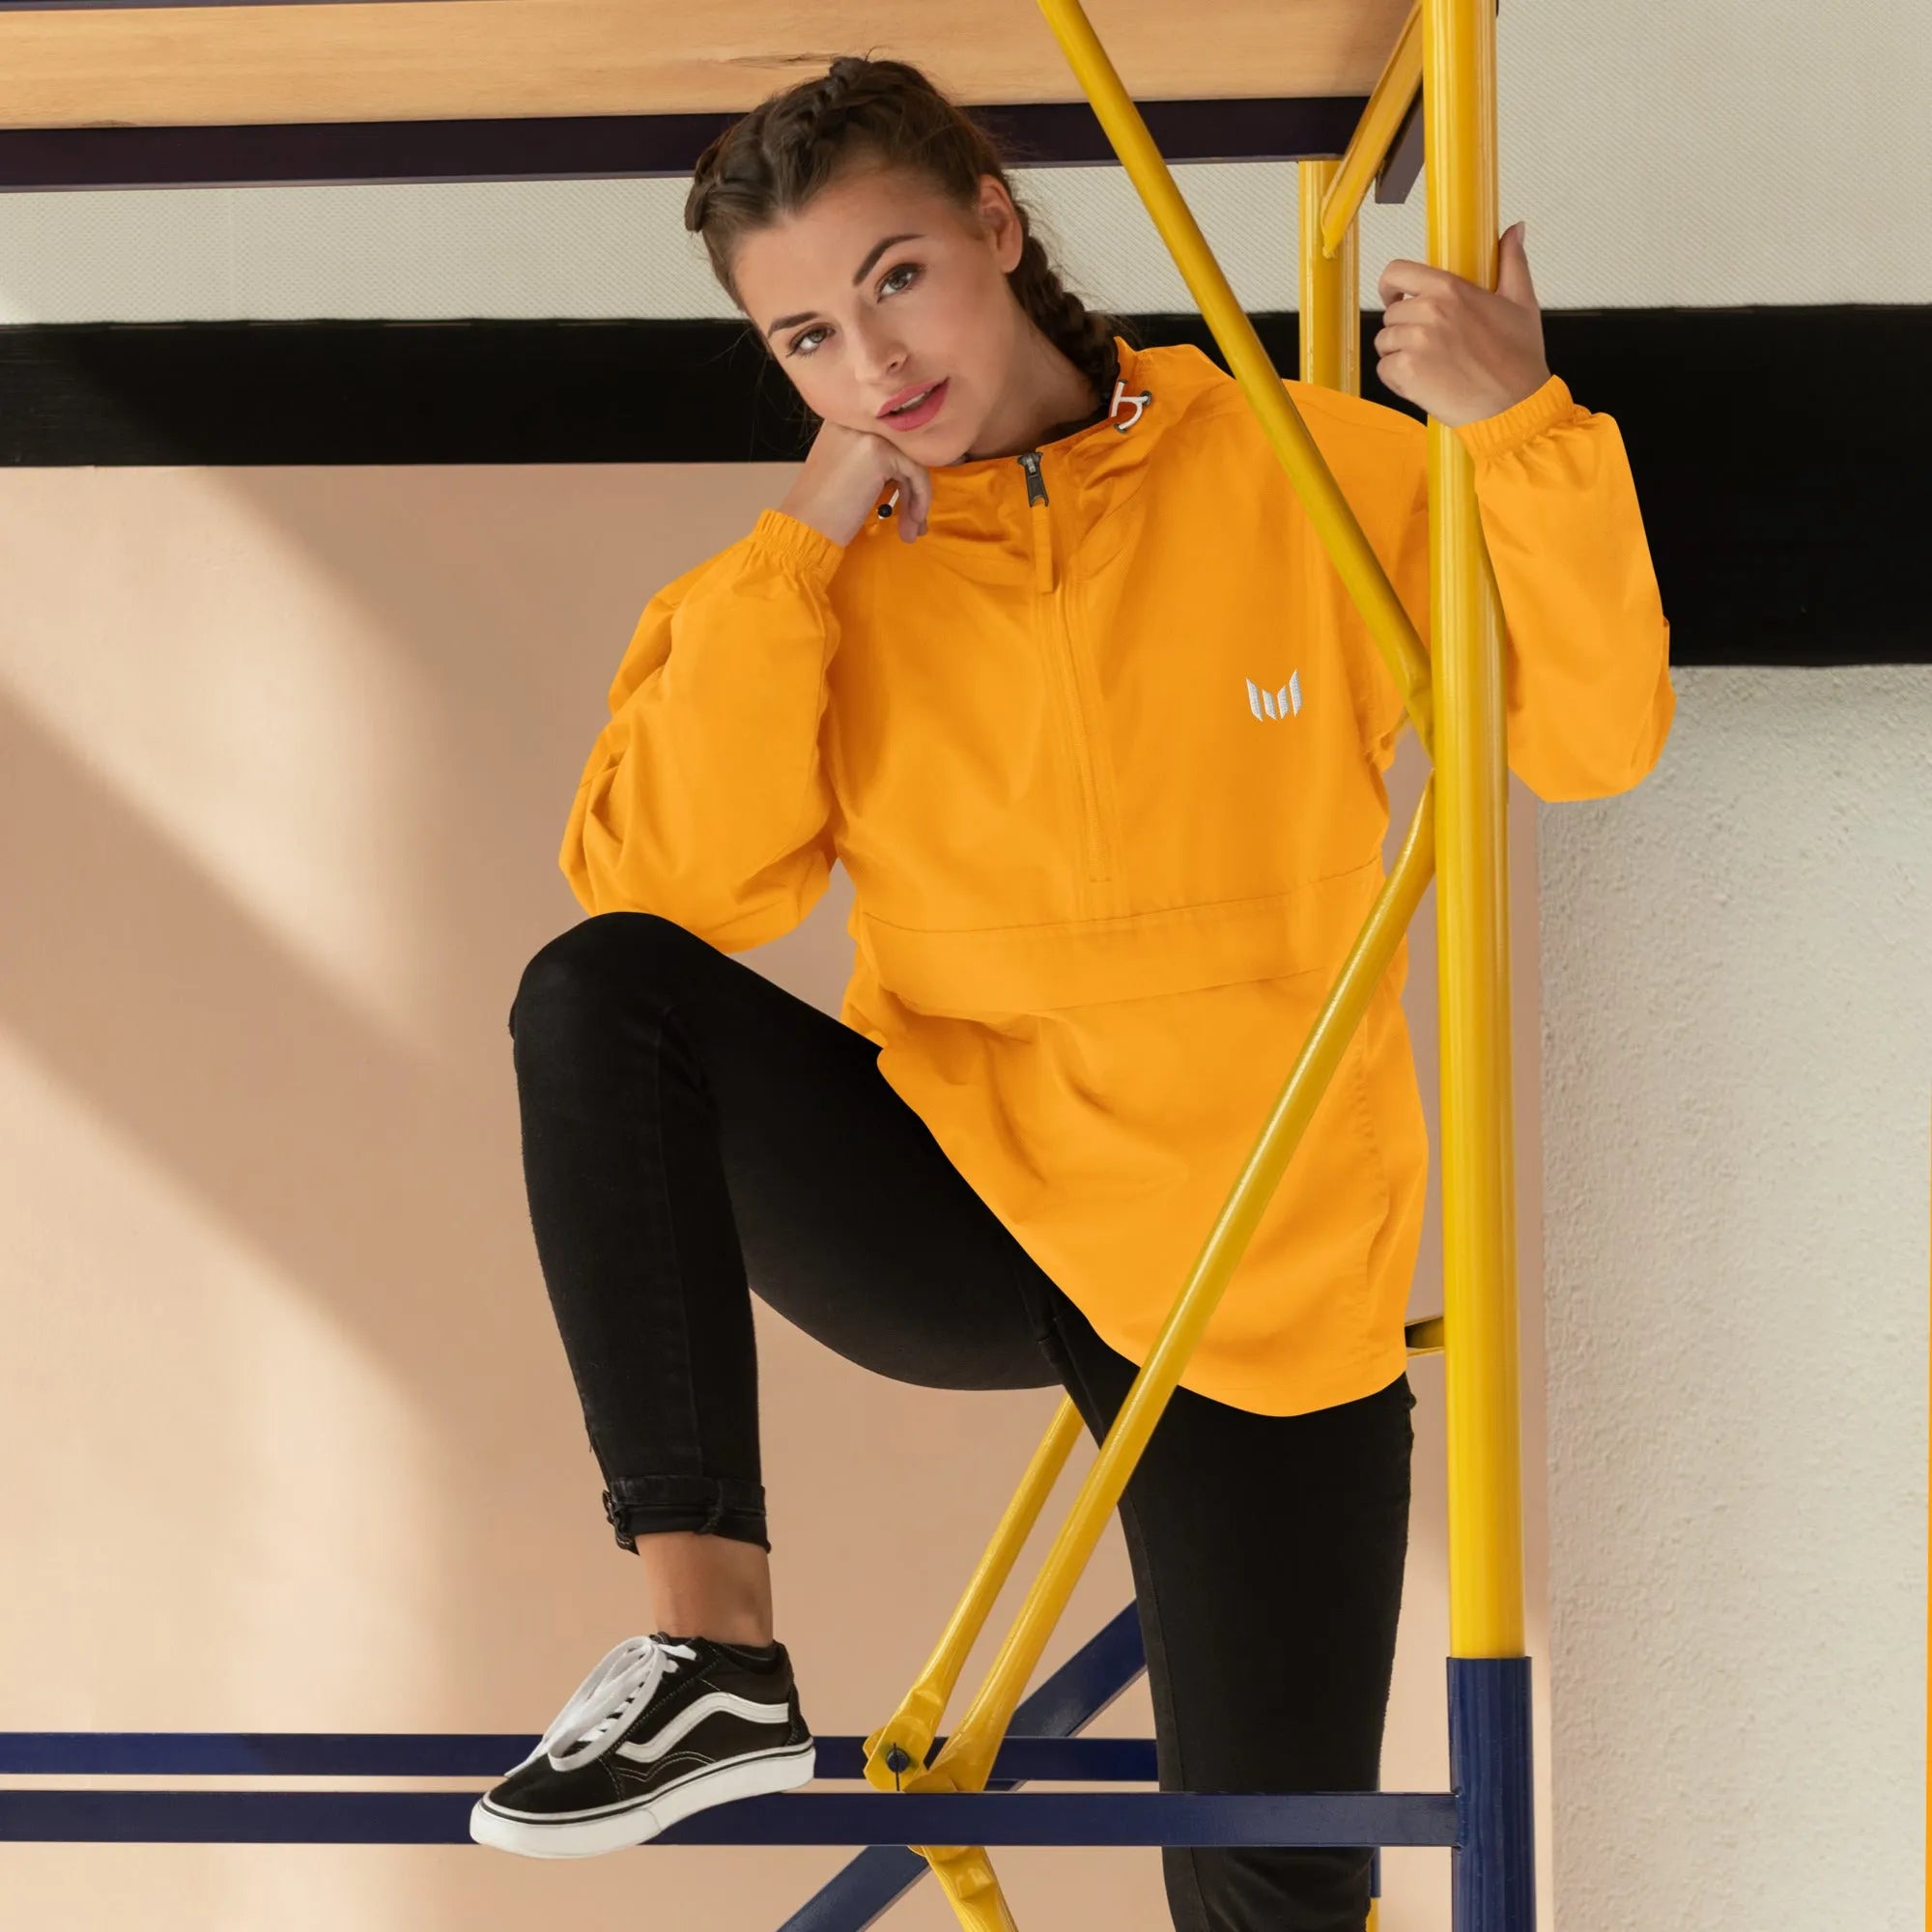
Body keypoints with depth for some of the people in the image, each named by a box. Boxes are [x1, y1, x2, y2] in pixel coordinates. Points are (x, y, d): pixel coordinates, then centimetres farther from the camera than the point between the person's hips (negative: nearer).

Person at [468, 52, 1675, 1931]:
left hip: (1257, 1270, -1)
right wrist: (795, 556, -18)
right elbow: (670, 895, -14)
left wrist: (1521, 433, -23)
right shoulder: (819, 564, -1)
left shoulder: (1306, 472, -6)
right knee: (596, 1001, -26)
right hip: (953, 1196, 2)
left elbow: (1593, 738, -10)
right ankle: (709, 1649, -25)